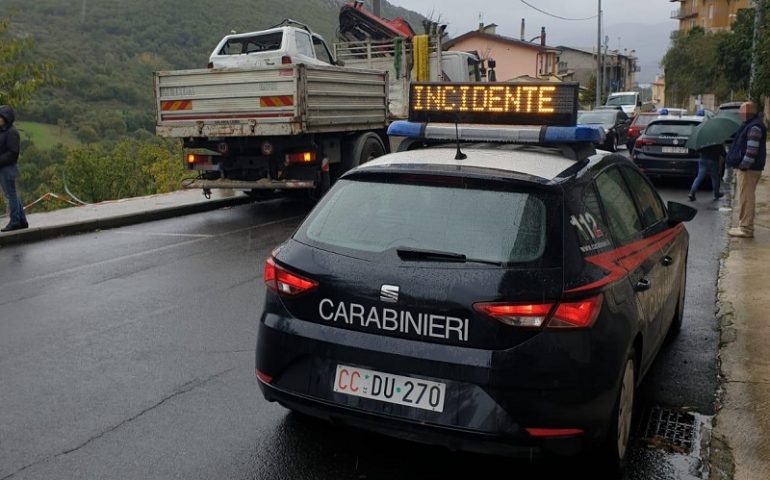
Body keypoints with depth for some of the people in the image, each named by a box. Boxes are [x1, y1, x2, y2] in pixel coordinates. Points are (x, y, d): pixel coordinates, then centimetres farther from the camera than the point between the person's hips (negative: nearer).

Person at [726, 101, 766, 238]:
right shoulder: (750, 125, 16)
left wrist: (743, 166, -22)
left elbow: (752, 151, -24)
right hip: (745, 167, 11)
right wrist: (740, 165, 20)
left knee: (745, 199, -7)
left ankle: (746, 229, -4)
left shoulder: (754, 127, -18)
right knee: (744, 198, 15)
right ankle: (744, 225, 23)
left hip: (748, 169, -11)